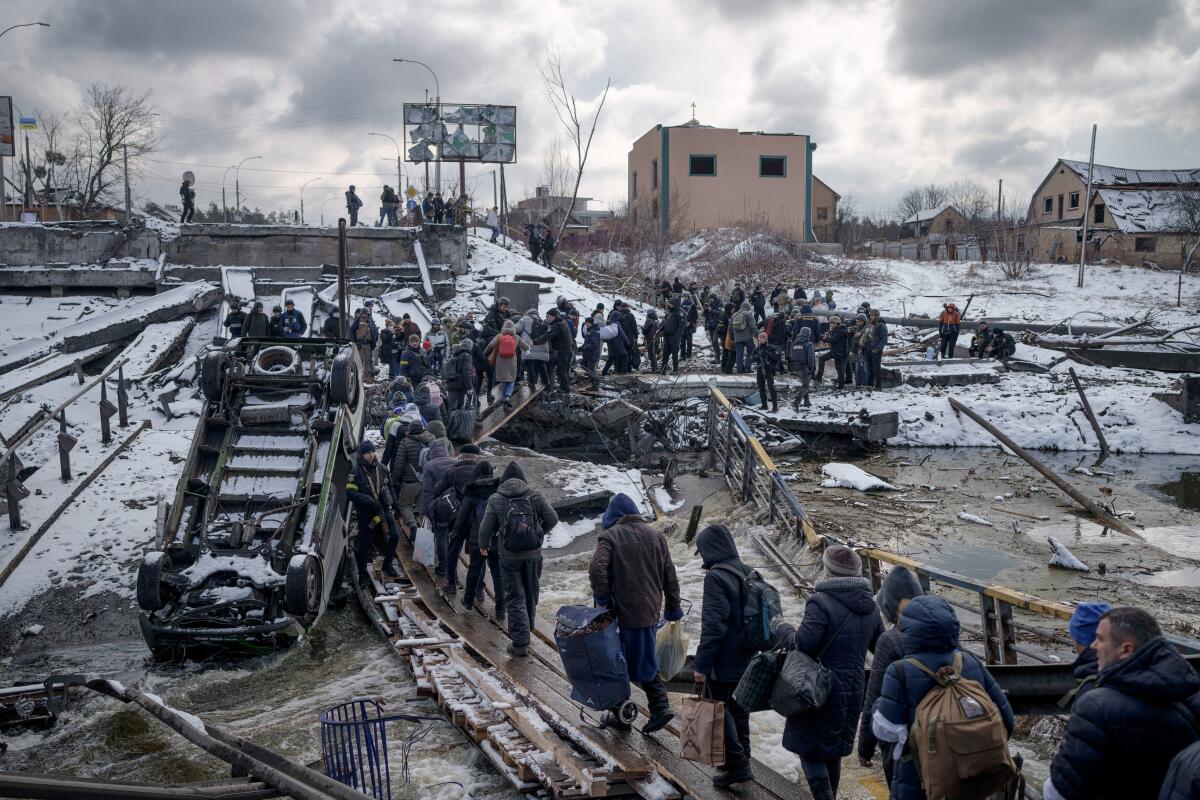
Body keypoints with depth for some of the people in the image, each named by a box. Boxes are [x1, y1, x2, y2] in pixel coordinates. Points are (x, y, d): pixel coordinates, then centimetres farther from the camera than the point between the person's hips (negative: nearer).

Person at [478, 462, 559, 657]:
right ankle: (528, 626, 41)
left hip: (509, 557, -2)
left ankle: (520, 643, 1)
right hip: (533, 554, 2)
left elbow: (486, 527, -3)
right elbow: (553, 519, -1)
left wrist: (483, 546, 17)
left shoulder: (496, 500, -7)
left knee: (515, 597, 4)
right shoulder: (535, 497, -4)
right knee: (531, 593, 22)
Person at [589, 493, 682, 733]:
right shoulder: (654, 535, 7)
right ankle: (661, 705, 8)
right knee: (644, 661, 19)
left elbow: (597, 568, -24)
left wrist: (602, 599, -12)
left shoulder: (610, 536, -9)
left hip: (623, 612, -5)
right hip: (650, 610, 5)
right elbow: (670, 574, 9)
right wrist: (673, 607, 17)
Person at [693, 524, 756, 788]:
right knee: (739, 712, 19)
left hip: (724, 664, -8)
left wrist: (701, 664, -17)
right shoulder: (748, 574, 8)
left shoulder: (716, 577, -18)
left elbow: (713, 625, -22)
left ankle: (736, 765, 5)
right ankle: (741, 761, 29)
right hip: (746, 660, 8)